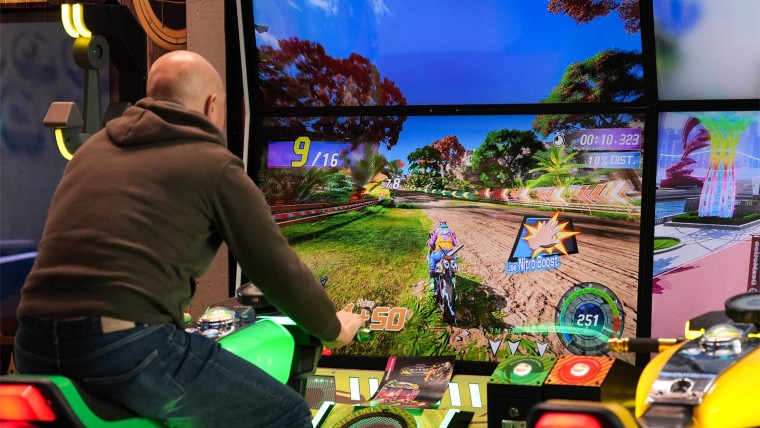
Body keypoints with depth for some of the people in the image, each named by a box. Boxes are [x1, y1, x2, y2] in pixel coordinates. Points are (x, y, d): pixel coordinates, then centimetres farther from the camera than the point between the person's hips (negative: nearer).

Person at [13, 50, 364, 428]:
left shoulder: (92, 149, 20)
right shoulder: (215, 166, 2)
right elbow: (278, 269, 4)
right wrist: (332, 328, 23)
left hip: (33, 351, 8)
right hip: (131, 349, -7)